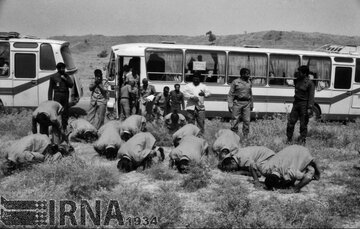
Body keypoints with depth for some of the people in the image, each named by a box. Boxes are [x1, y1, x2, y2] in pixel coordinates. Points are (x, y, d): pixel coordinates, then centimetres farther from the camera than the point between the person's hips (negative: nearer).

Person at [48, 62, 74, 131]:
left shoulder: (66, 76, 12)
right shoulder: (53, 76, 3)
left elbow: (71, 85, 5)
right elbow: (50, 88, 3)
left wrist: (65, 79, -10)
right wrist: (49, 99, -2)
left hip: (65, 95, 3)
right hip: (57, 95, -3)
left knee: (65, 111, 6)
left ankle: (64, 127, 15)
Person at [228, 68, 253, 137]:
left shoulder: (249, 82, 13)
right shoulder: (235, 82, 0)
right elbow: (230, 94, 0)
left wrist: (251, 104, 19)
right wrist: (230, 105, -8)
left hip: (247, 103, 4)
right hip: (237, 103, -3)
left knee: (247, 120, -1)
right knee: (235, 120, -2)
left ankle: (245, 136, 9)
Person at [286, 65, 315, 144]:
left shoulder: (310, 83, -11)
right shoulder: (297, 80, 9)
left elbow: (311, 97, -15)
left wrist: (310, 108, -19)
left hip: (304, 105, -6)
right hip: (296, 103, 6)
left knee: (303, 124, 2)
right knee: (291, 122, 6)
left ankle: (302, 140, 14)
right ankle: (289, 139, 16)